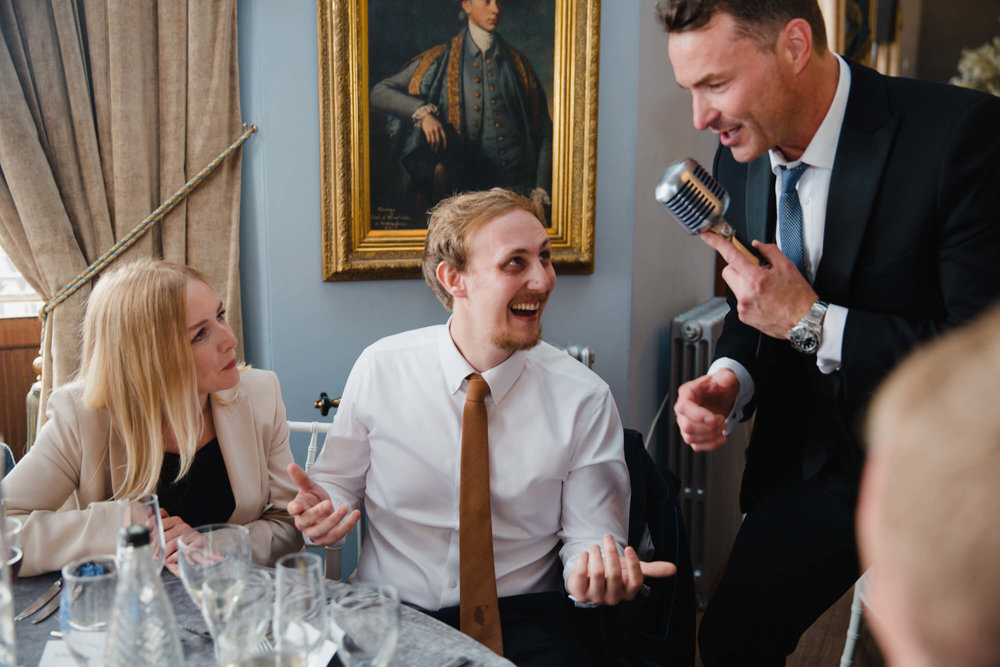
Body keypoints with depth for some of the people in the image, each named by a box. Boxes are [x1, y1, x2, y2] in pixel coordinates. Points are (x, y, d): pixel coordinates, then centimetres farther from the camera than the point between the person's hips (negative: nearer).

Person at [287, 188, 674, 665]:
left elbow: (590, 532, 1)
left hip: (519, 620, 0)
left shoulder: (584, 398, -3)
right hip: (386, 612, 0)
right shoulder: (379, 369, -1)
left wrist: (594, 573, -21)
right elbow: (340, 481, 12)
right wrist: (321, 509, -11)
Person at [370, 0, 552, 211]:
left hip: (519, 185, 2)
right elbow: (379, 93, 3)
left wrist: (541, 190, 3)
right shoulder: (441, 60, 8)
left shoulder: (518, 63, 14)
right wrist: (423, 112, -15)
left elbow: (544, 134, 14)